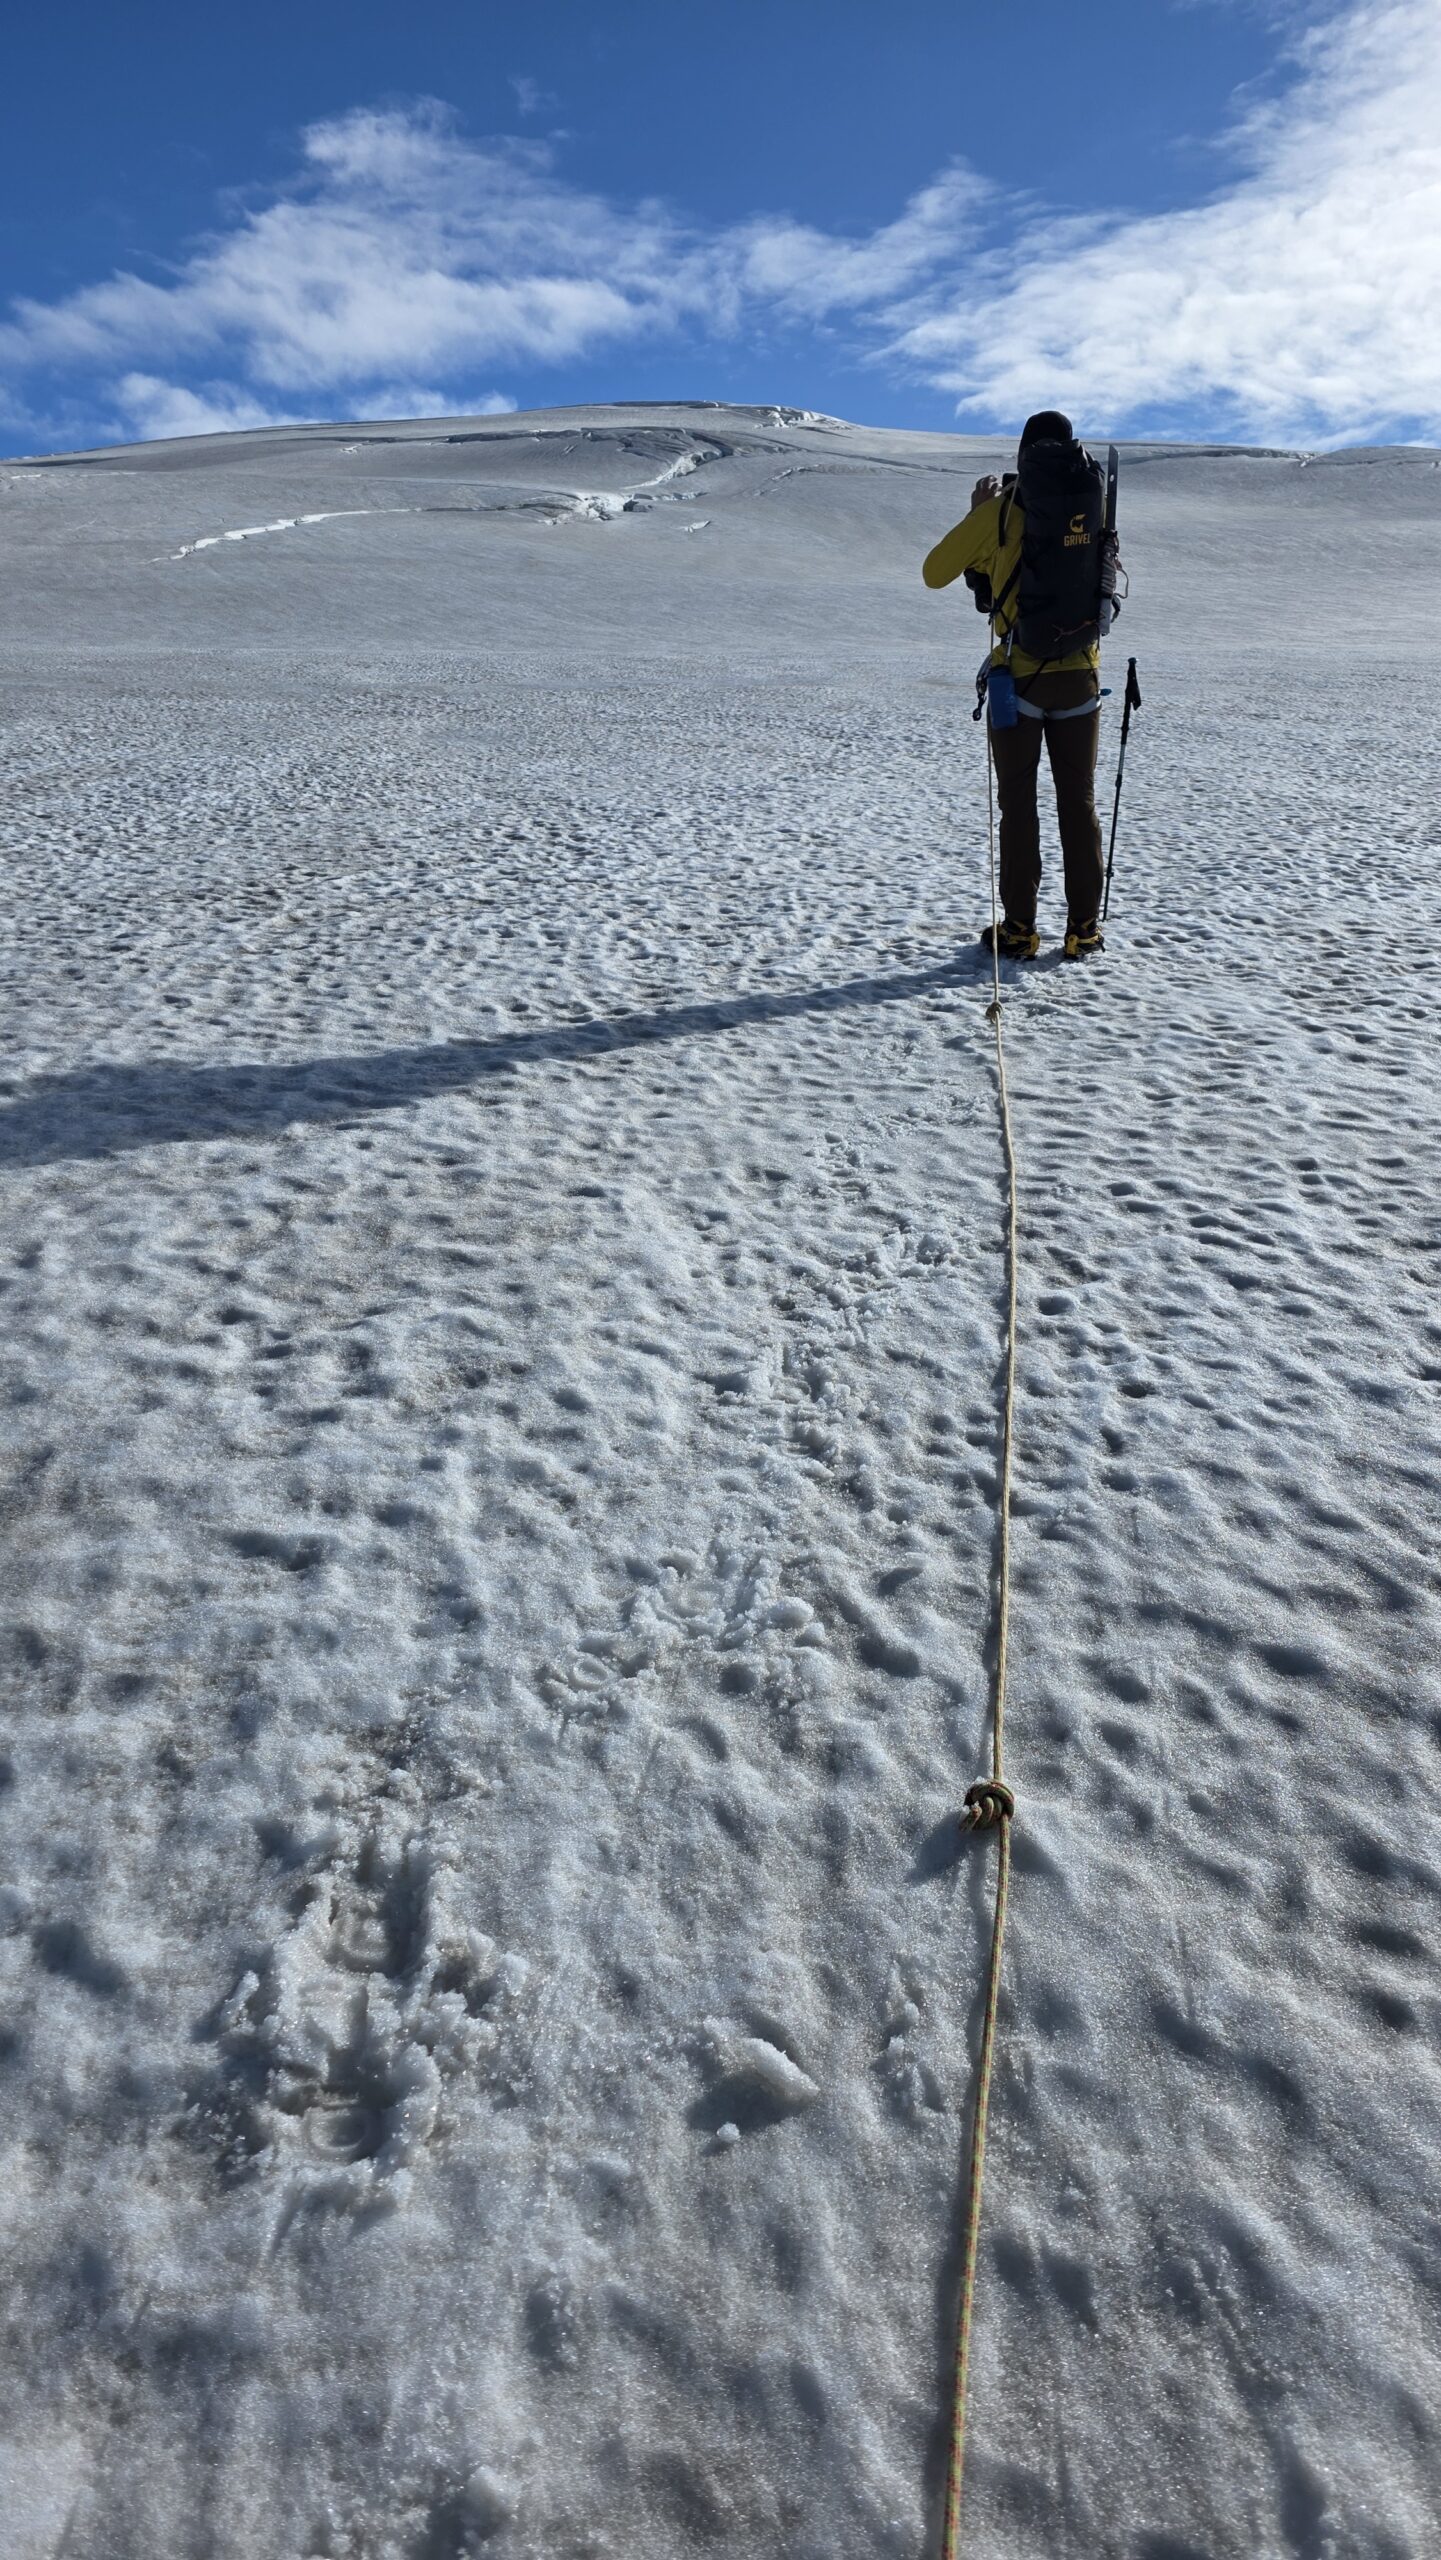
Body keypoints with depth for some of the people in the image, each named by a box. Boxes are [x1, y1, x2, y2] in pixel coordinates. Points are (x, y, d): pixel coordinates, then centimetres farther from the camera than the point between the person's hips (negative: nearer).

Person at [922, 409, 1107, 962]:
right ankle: (1083, 929, 9)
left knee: (1018, 806, 4)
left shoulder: (999, 509, -6)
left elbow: (934, 573, 0)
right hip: (1080, 676, 3)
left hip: (1018, 676, -3)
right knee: (1079, 805, 8)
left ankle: (1019, 929, 4)